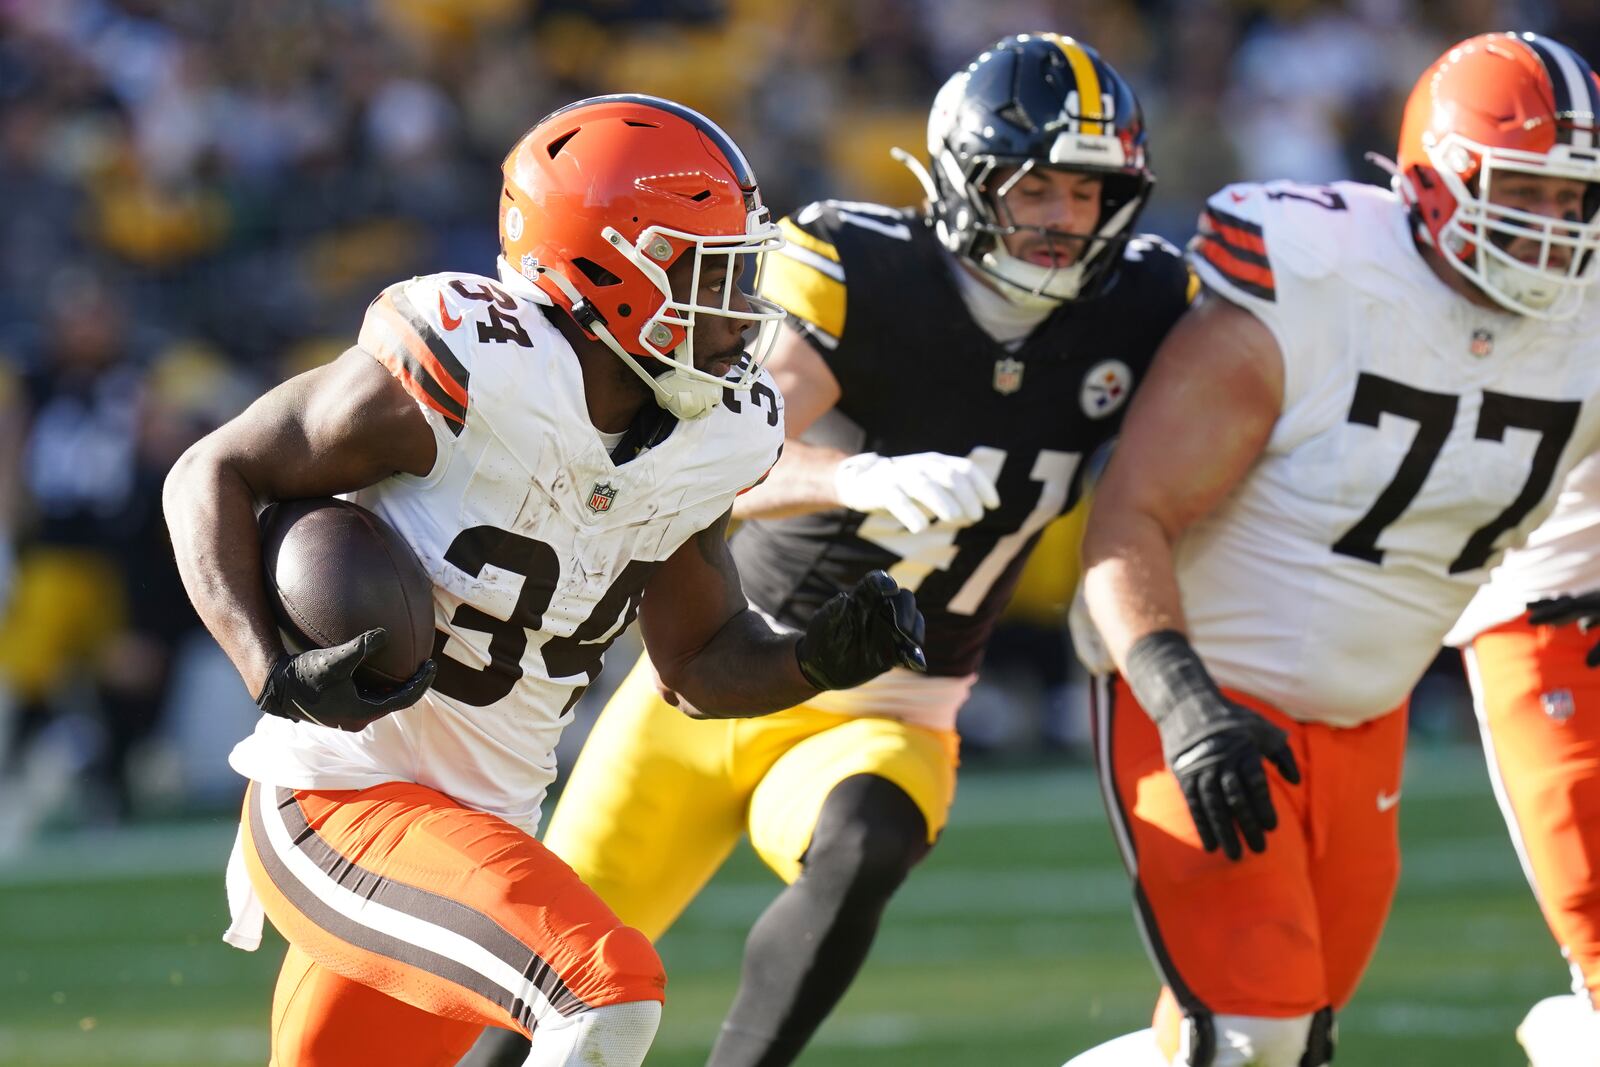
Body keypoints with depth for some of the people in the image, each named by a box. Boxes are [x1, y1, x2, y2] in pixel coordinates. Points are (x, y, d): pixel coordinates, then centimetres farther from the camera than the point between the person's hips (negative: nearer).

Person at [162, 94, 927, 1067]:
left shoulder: (713, 436, 2)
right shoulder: (468, 376, -20)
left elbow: (702, 664, 14)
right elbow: (214, 476, -11)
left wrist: (824, 659, -7)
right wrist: (278, 677, -23)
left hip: (484, 829, 8)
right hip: (344, 806, -8)